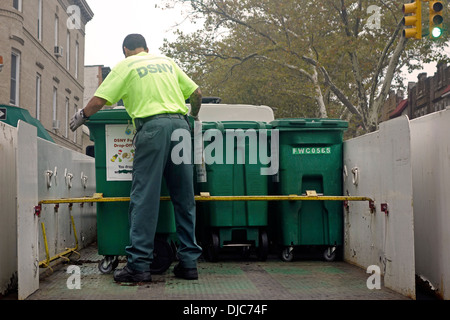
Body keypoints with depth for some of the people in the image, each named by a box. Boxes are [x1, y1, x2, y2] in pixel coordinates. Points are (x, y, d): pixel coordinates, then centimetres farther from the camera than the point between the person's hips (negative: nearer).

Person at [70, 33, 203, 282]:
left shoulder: (125, 66, 12)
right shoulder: (167, 62, 25)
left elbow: (99, 101, 5)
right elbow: (196, 93, 24)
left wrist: (81, 117, 24)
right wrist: (193, 115, 44)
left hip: (152, 126, -5)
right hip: (180, 124, 5)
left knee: (144, 197, -4)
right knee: (184, 199, 7)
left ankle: (139, 265, -6)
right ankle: (188, 263, 9)